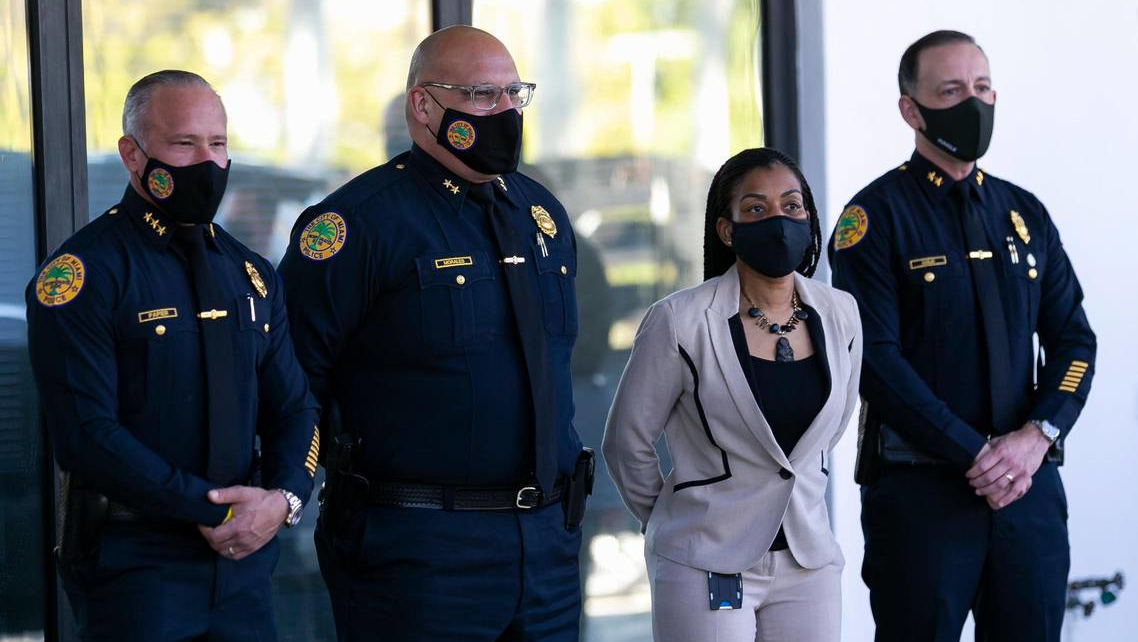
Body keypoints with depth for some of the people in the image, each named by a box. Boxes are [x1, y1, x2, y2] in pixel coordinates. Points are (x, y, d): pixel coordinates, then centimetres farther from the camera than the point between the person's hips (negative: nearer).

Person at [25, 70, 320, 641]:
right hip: (131, 565, -5)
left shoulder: (252, 274, 12)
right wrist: (215, 511, -16)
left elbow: (293, 408, 12)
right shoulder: (85, 273, -9)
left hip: (244, 556, 6)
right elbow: (87, 433, -16)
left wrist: (283, 498, -9)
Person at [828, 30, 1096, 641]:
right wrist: (975, 455, -15)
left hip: (1030, 483, 5)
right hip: (920, 491, -4)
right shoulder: (877, 216, -4)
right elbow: (875, 359, -11)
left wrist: (1037, 435, -8)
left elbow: (1073, 338, 10)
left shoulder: (1026, 213, 13)